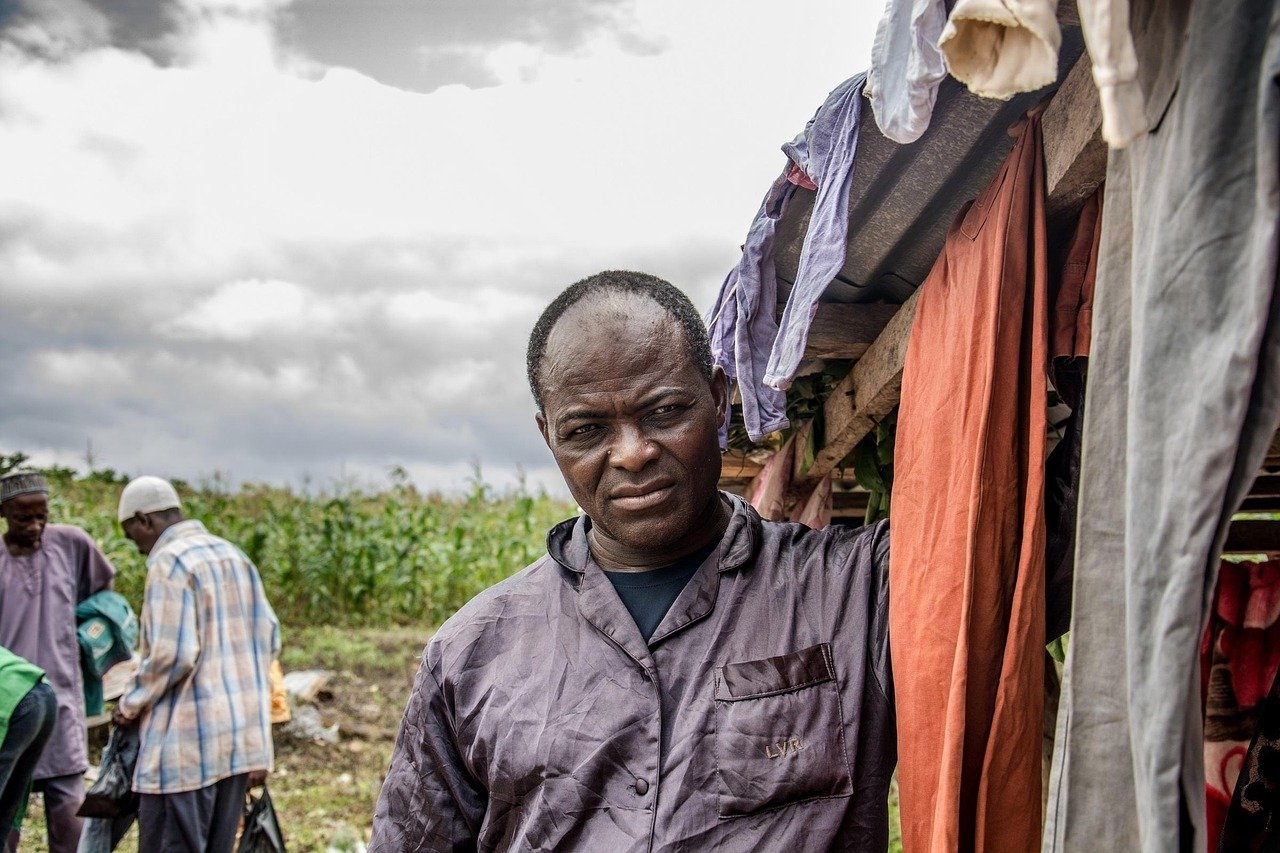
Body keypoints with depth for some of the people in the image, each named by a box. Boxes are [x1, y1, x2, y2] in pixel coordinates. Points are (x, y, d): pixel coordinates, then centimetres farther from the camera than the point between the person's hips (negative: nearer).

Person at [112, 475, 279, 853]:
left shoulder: (169, 562, -12)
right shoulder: (234, 556, 13)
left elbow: (172, 654, -18)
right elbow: (269, 637, 14)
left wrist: (131, 705, -4)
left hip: (188, 739, -8)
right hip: (243, 735, 8)